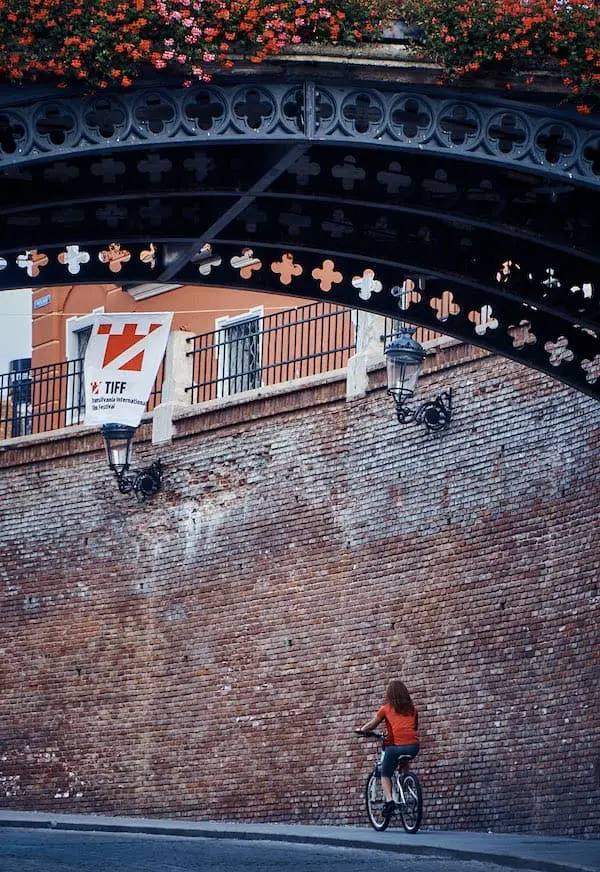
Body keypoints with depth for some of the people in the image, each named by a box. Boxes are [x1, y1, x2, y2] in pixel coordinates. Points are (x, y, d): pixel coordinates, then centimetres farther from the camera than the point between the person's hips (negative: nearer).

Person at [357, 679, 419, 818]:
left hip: (396, 745, -3)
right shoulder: (412, 708, 17)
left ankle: (389, 800, -9)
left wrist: (361, 729, 39)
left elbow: (372, 725, 20)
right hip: (413, 746, 4)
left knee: (385, 775, 12)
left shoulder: (386, 708, 9)